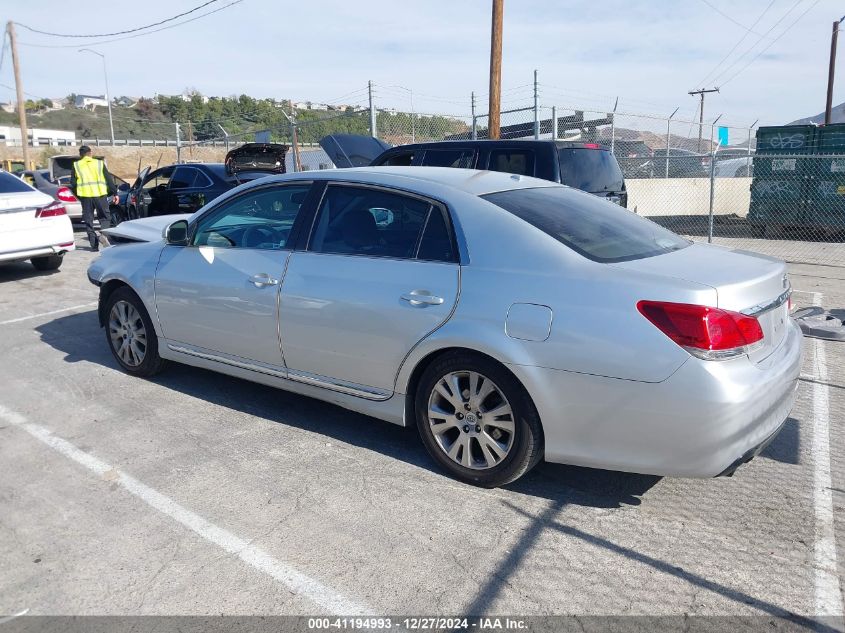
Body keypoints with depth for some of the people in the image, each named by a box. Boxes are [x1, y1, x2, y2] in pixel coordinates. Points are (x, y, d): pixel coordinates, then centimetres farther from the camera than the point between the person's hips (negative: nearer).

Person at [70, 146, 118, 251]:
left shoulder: (76, 165, 9)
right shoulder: (99, 163, 8)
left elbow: (73, 183, 8)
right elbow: (109, 179, 5)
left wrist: (76, 195, 20)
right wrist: (114, 193, 8)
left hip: (85, 195, 1)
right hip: (100, 194, 0)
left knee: (88, 220, 7)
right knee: (104, 217, 9)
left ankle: (94, 245, 3)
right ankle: (103, 234, -19)